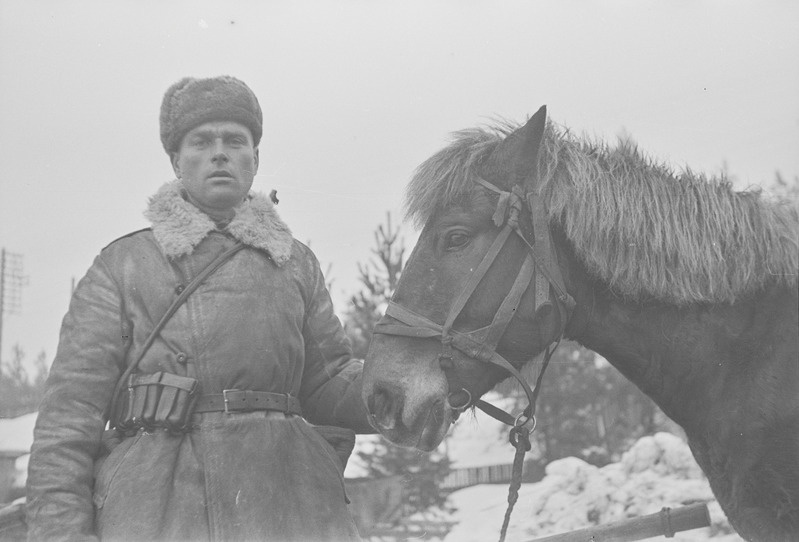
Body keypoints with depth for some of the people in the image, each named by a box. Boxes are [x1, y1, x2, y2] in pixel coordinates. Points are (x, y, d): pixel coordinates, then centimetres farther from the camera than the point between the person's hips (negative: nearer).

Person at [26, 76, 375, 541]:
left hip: (286, 500, 3)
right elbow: (71, 410, 4)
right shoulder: (122, 265, 10)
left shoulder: (296, 263, 19)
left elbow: (327, 383, 16)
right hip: (155, 501, -2)